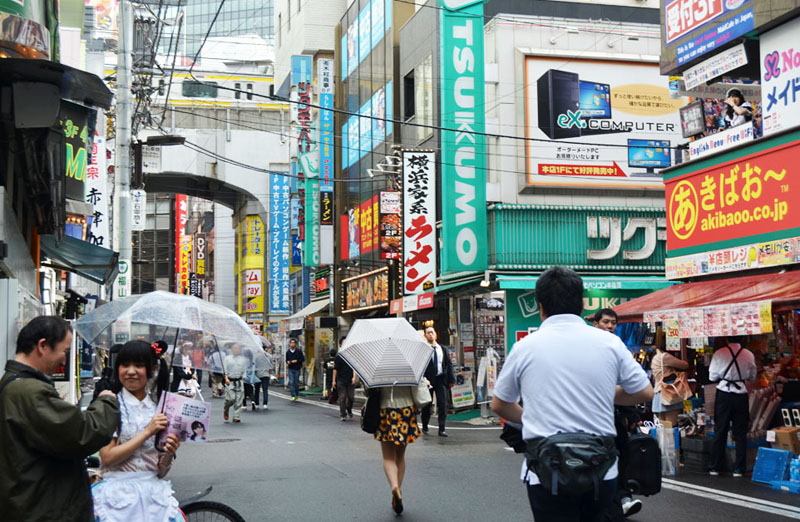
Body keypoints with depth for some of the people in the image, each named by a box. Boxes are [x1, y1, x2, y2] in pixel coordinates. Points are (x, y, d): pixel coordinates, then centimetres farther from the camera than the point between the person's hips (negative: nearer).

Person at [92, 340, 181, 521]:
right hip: (119, 492, -3)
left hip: (154, 491, 4)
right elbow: (107, 458, -12)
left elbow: (161, 471, 10)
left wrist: (169, 453, -11)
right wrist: (147, 432, -13)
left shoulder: (160, 410, 9)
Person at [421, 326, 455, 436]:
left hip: (441, 379, 3)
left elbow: (449, 364, 12)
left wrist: (451, 379, 6)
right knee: (427, 405, 8)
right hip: (428, 380, -3)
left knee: (443, 404, -4)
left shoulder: (442, 348, 10)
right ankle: (424, 427, 25)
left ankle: (442, 429, -2)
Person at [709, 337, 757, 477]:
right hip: (741, 393, 1)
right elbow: (752, 377, 8)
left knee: (720, 431, 8)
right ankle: (739, 469, 8)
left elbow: (712, 376, -3)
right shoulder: (748, 354, -3)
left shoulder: (719, 353, -7)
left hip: (723, 393, -1)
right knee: (740, 433, 7)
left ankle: (715, 467, 12)